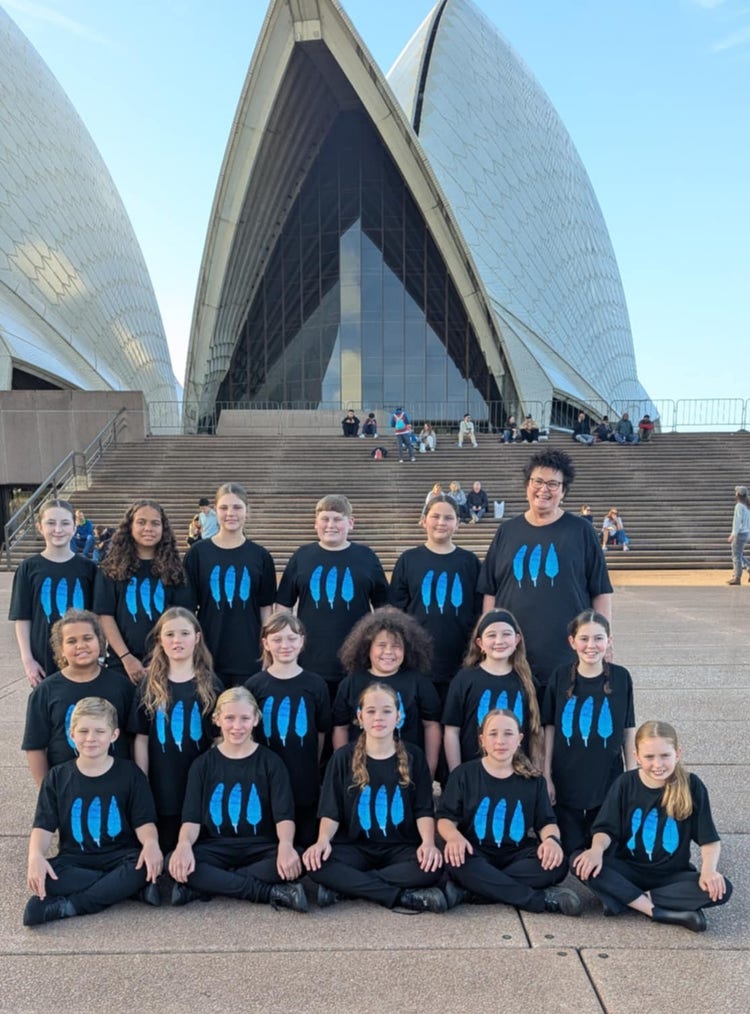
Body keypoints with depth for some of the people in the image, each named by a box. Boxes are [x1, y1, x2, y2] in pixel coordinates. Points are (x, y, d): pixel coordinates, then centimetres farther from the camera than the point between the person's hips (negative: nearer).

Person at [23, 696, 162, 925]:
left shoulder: (130, 773, 1)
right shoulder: (58, 777, 5)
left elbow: (143, 821, -4)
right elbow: (44, 826, -1)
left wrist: (151, 843, -26)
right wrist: (35, 855, -22)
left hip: (120, 855, -1)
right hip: (75, 859, 2)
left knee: (145, 866, -33)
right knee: (40, 877, -30)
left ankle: (68, 906, -26)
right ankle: (137, 888, -24)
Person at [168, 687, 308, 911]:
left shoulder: (270, 761, 4)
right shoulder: (202, 764, 8)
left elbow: (284, 813, -7)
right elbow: (192, 816, -2)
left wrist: (286, 845, -30)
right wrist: (184, 844, -26)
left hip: (260, 847, 0)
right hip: (216, 847, 1)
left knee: (293, 861, -33)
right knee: (176, 863, -32)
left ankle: (204, 886, -22)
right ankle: (272, 893, -28)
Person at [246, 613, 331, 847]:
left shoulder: (315, 684, -2)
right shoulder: (254, 685, -2)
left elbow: (321, 733, 7)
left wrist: (310, 769, 10)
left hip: (305, 783, 0)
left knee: (305, 844, 10)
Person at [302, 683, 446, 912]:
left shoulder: (413, 756, 5)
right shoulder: (343, 758, 4)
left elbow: (423, 810, 1)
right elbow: (331, 811, 1)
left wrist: (428, 843, -19)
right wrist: (323, 840, -20)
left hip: (401, 847, 0)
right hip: (355, 847, 0)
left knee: (432, 867, -32)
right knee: (316, 864, -31)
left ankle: (344, 886, -21)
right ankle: (405, 897, -27)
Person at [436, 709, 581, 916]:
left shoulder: (533, 779, 9)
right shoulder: (464, 774, 3)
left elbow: (546, 822, 6)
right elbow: (446, 818, -2)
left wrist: (552, 839, -18)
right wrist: (454, 837, -25)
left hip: (518, 855, 2)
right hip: (477, 855, -2)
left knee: (556, 865, -28)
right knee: (456, 861, -37)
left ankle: (468, 890, -28)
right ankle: (541, 898, -29)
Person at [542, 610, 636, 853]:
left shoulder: (620, 678, -5)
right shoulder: (560, 677, -6)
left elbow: (628, 730, 2)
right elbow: (550, 729, 0)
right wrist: (546, 776, 0)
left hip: (608, 779, 0)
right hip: (566, 781, 0)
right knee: (570, 848, 8)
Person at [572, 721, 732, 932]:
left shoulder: (691, 786, -8)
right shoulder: (625, 784, -5)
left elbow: (709, 839, -6)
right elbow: (606, 829, -5)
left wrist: (708, 870, -25)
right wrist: (597, 849, -27)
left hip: (672, 875, 0)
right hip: (629, 871, 0)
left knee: (720, 889, -28)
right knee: (581, 864, -27)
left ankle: (626, 899, -23)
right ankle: (665, 913, -27)